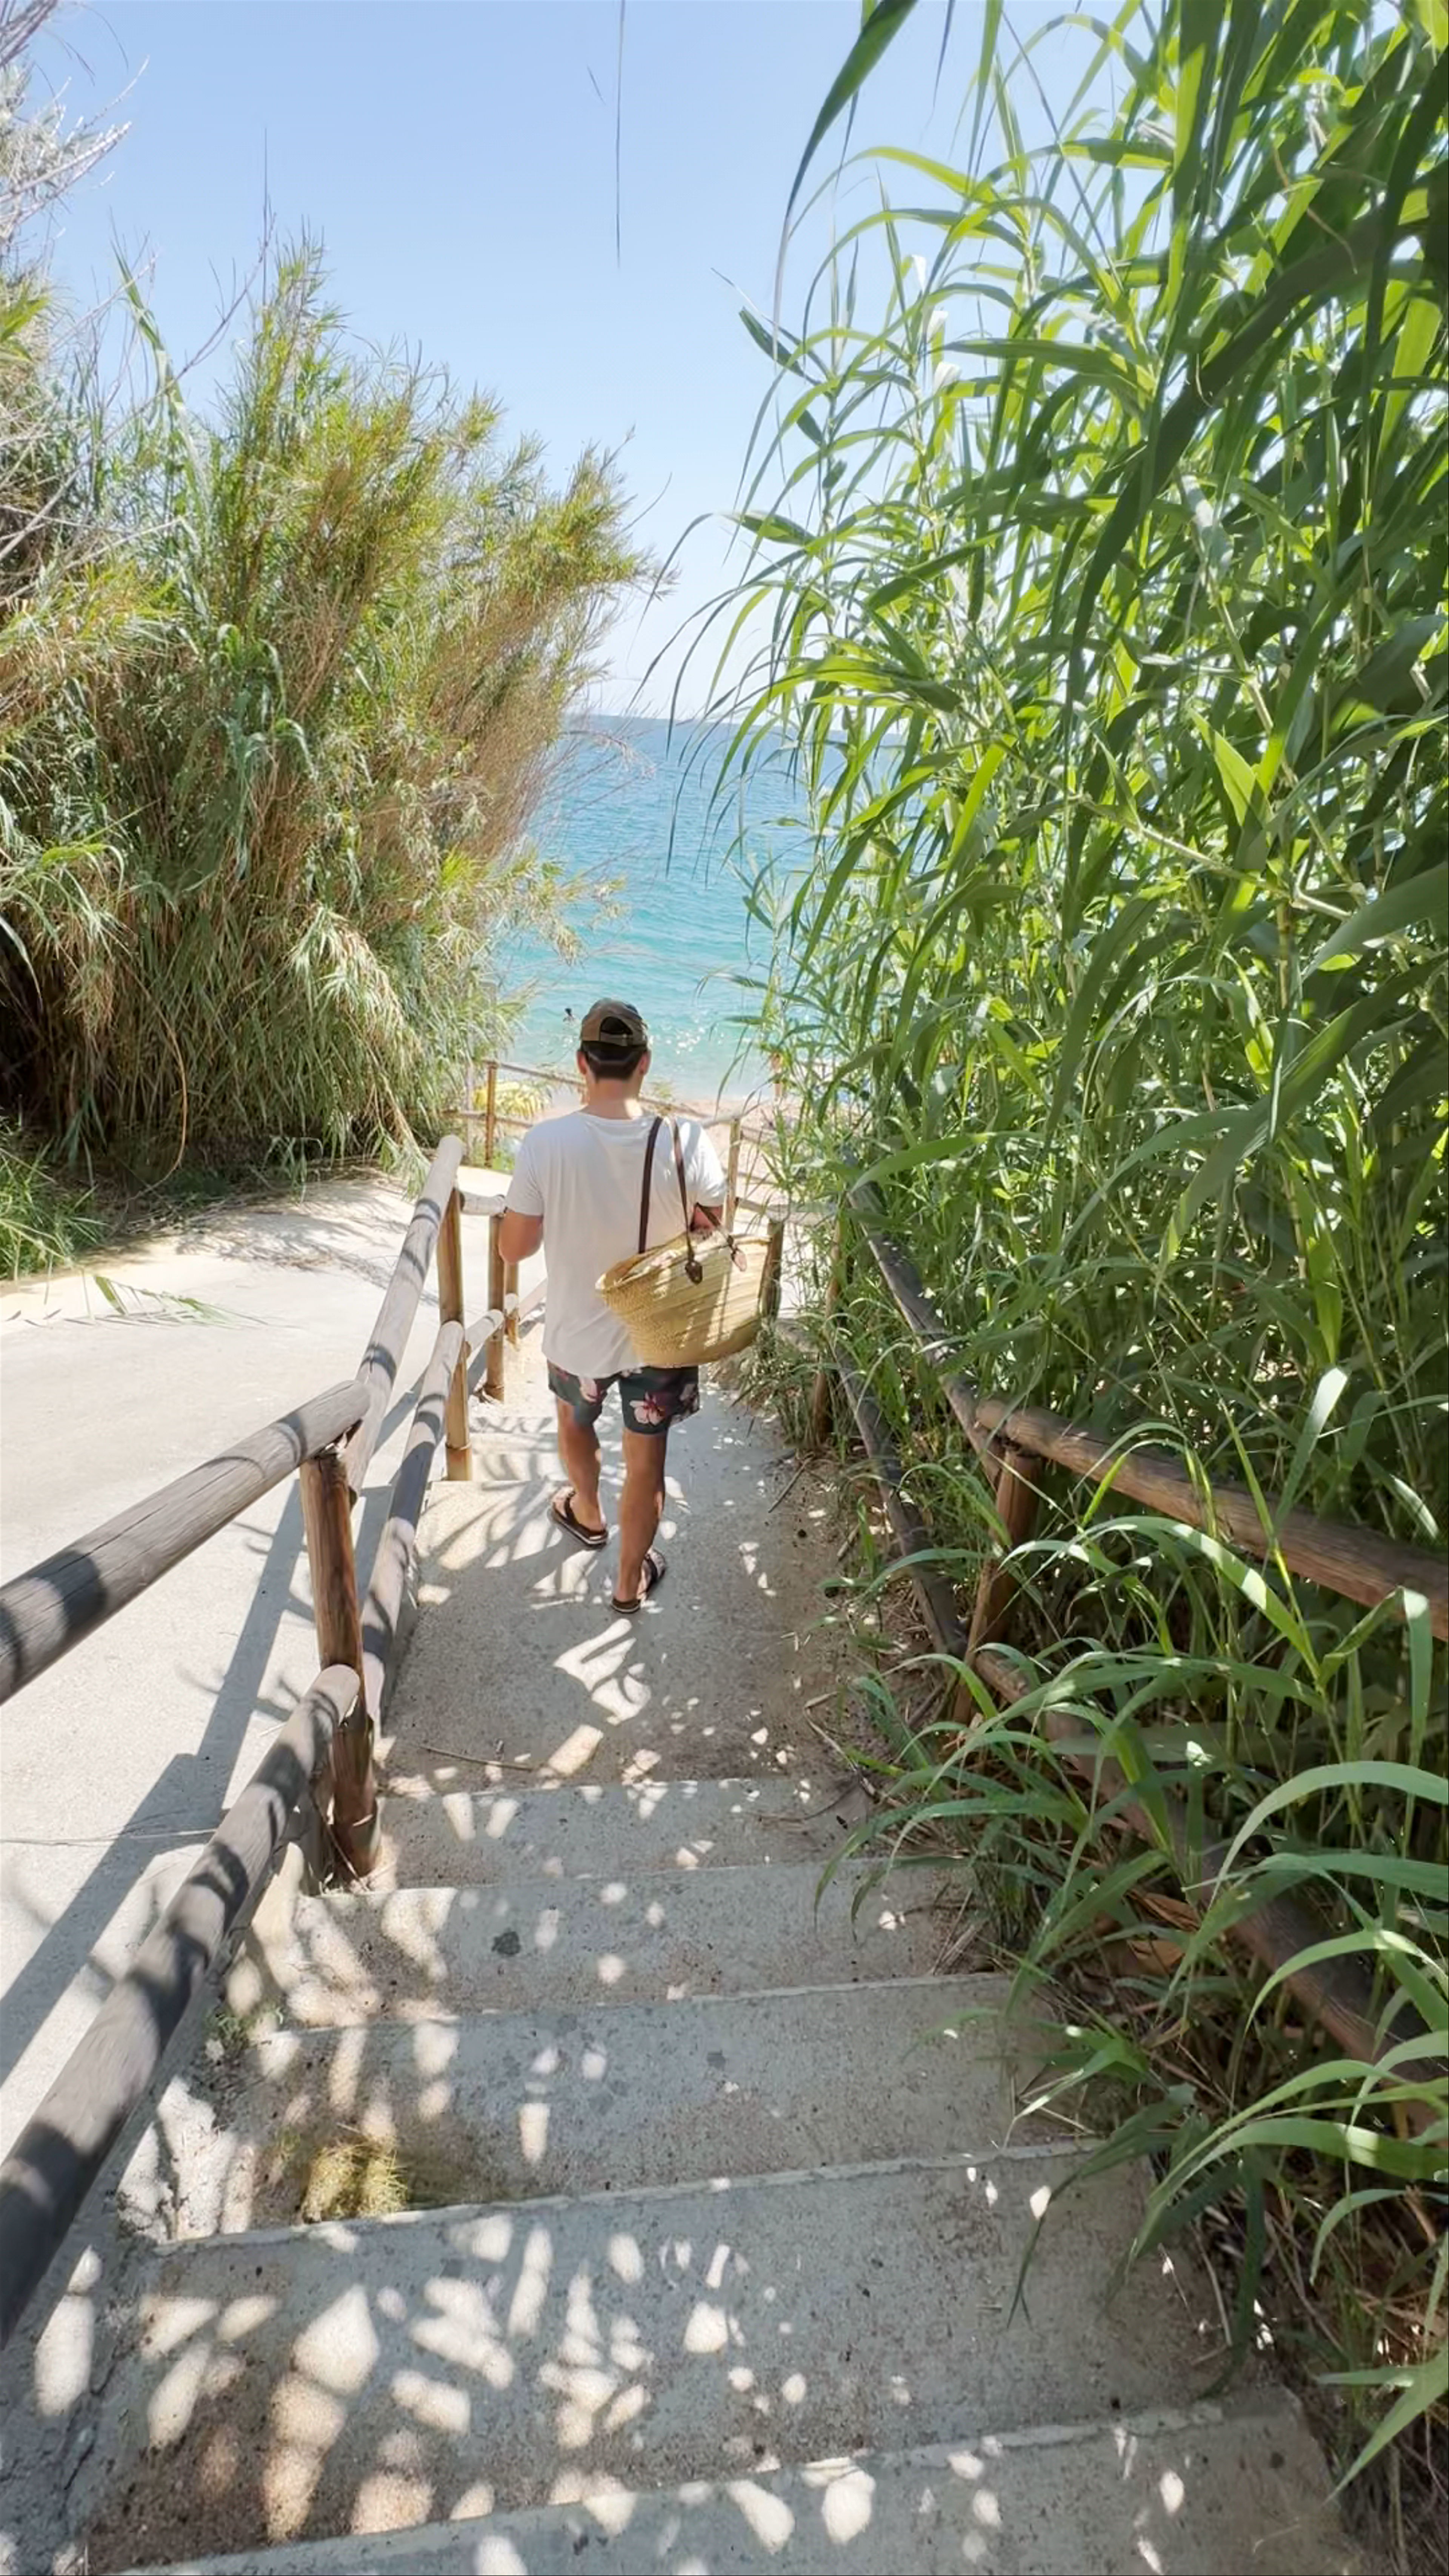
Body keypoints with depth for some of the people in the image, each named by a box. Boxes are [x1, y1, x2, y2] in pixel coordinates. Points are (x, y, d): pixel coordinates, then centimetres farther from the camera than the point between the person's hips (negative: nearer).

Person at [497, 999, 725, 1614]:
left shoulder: (546, 1142, -22)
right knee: (646, 1460, 19)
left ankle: (587, 1514, 56)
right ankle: (630, 1583, 36)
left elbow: (513, 1248, -13)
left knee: (575, 1420, 32)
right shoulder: (686, 1142, -21)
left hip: (578, 1332, 0)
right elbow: (715, 1232, -5)